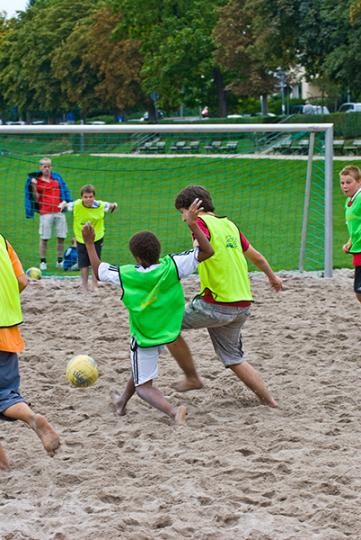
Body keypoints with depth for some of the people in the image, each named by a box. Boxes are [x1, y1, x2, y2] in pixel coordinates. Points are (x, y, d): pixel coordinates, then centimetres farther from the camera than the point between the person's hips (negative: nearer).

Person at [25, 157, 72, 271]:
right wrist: (34, 187, -12)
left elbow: (65, 191, 15)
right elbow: (36, 199, 0)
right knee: (44, 238, -2)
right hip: (46, 213, -3)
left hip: (59, 211, 3)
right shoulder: (36, 181, 3)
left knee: (61, 237, 4)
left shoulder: (57, 177, 12)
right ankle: (43, 261, 6)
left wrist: (67, 202, 2)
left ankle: (60, 261, 13)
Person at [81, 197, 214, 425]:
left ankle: (173, 411, -23)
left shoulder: (126, 275, -17)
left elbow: (98, 270, 1)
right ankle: (123, 401, 52)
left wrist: (90, 243, 9)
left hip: (143, 336, -4)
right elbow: (207, 251, -20)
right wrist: (193, 225, -24)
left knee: (144, 385, 4)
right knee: (142, 371, 30)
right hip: (169, 332, 4)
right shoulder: (172, 267, -19)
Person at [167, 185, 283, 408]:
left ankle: (193, 378, 14)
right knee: (234, 359, 19)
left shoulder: (202, 222, -6)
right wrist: (272, 276, 45)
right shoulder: (229, 225, 16)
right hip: (242, 305, 8)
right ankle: (270, 401, 13)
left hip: (216, 305, -8)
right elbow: (255, 256, 28)